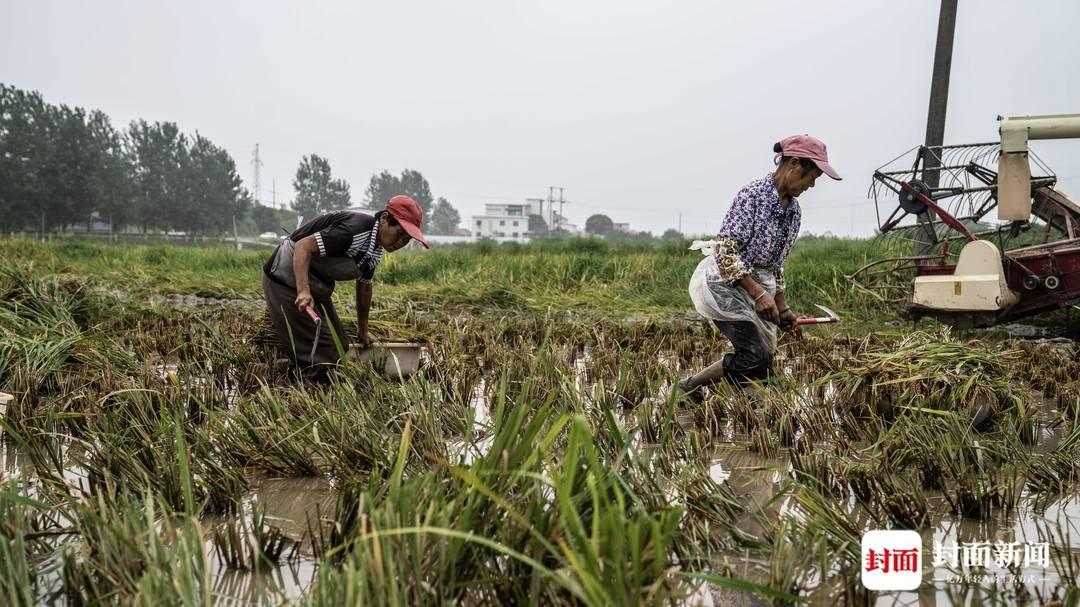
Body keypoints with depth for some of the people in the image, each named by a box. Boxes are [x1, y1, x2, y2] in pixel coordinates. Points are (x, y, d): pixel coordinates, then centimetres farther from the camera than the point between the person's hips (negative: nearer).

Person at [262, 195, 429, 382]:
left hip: (317, 286, 10)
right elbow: (303, 245, -32)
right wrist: (303, 291, -43)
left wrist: (362, 331, 23)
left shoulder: (376, 250, 3)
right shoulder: (354, 231, -29)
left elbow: (364, 287, 16)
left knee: (337, 345, 11)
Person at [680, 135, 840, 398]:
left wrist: (782, 307, 13)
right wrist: (758, 293, -25)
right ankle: (687, 389, -2)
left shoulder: (794, 211, 8)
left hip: (760, 287, 8)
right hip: (726, 282, -8)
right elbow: (725, 251, -20)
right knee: (756, 359, -18)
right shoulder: (753, 193, -16)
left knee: (764, 368, 3)